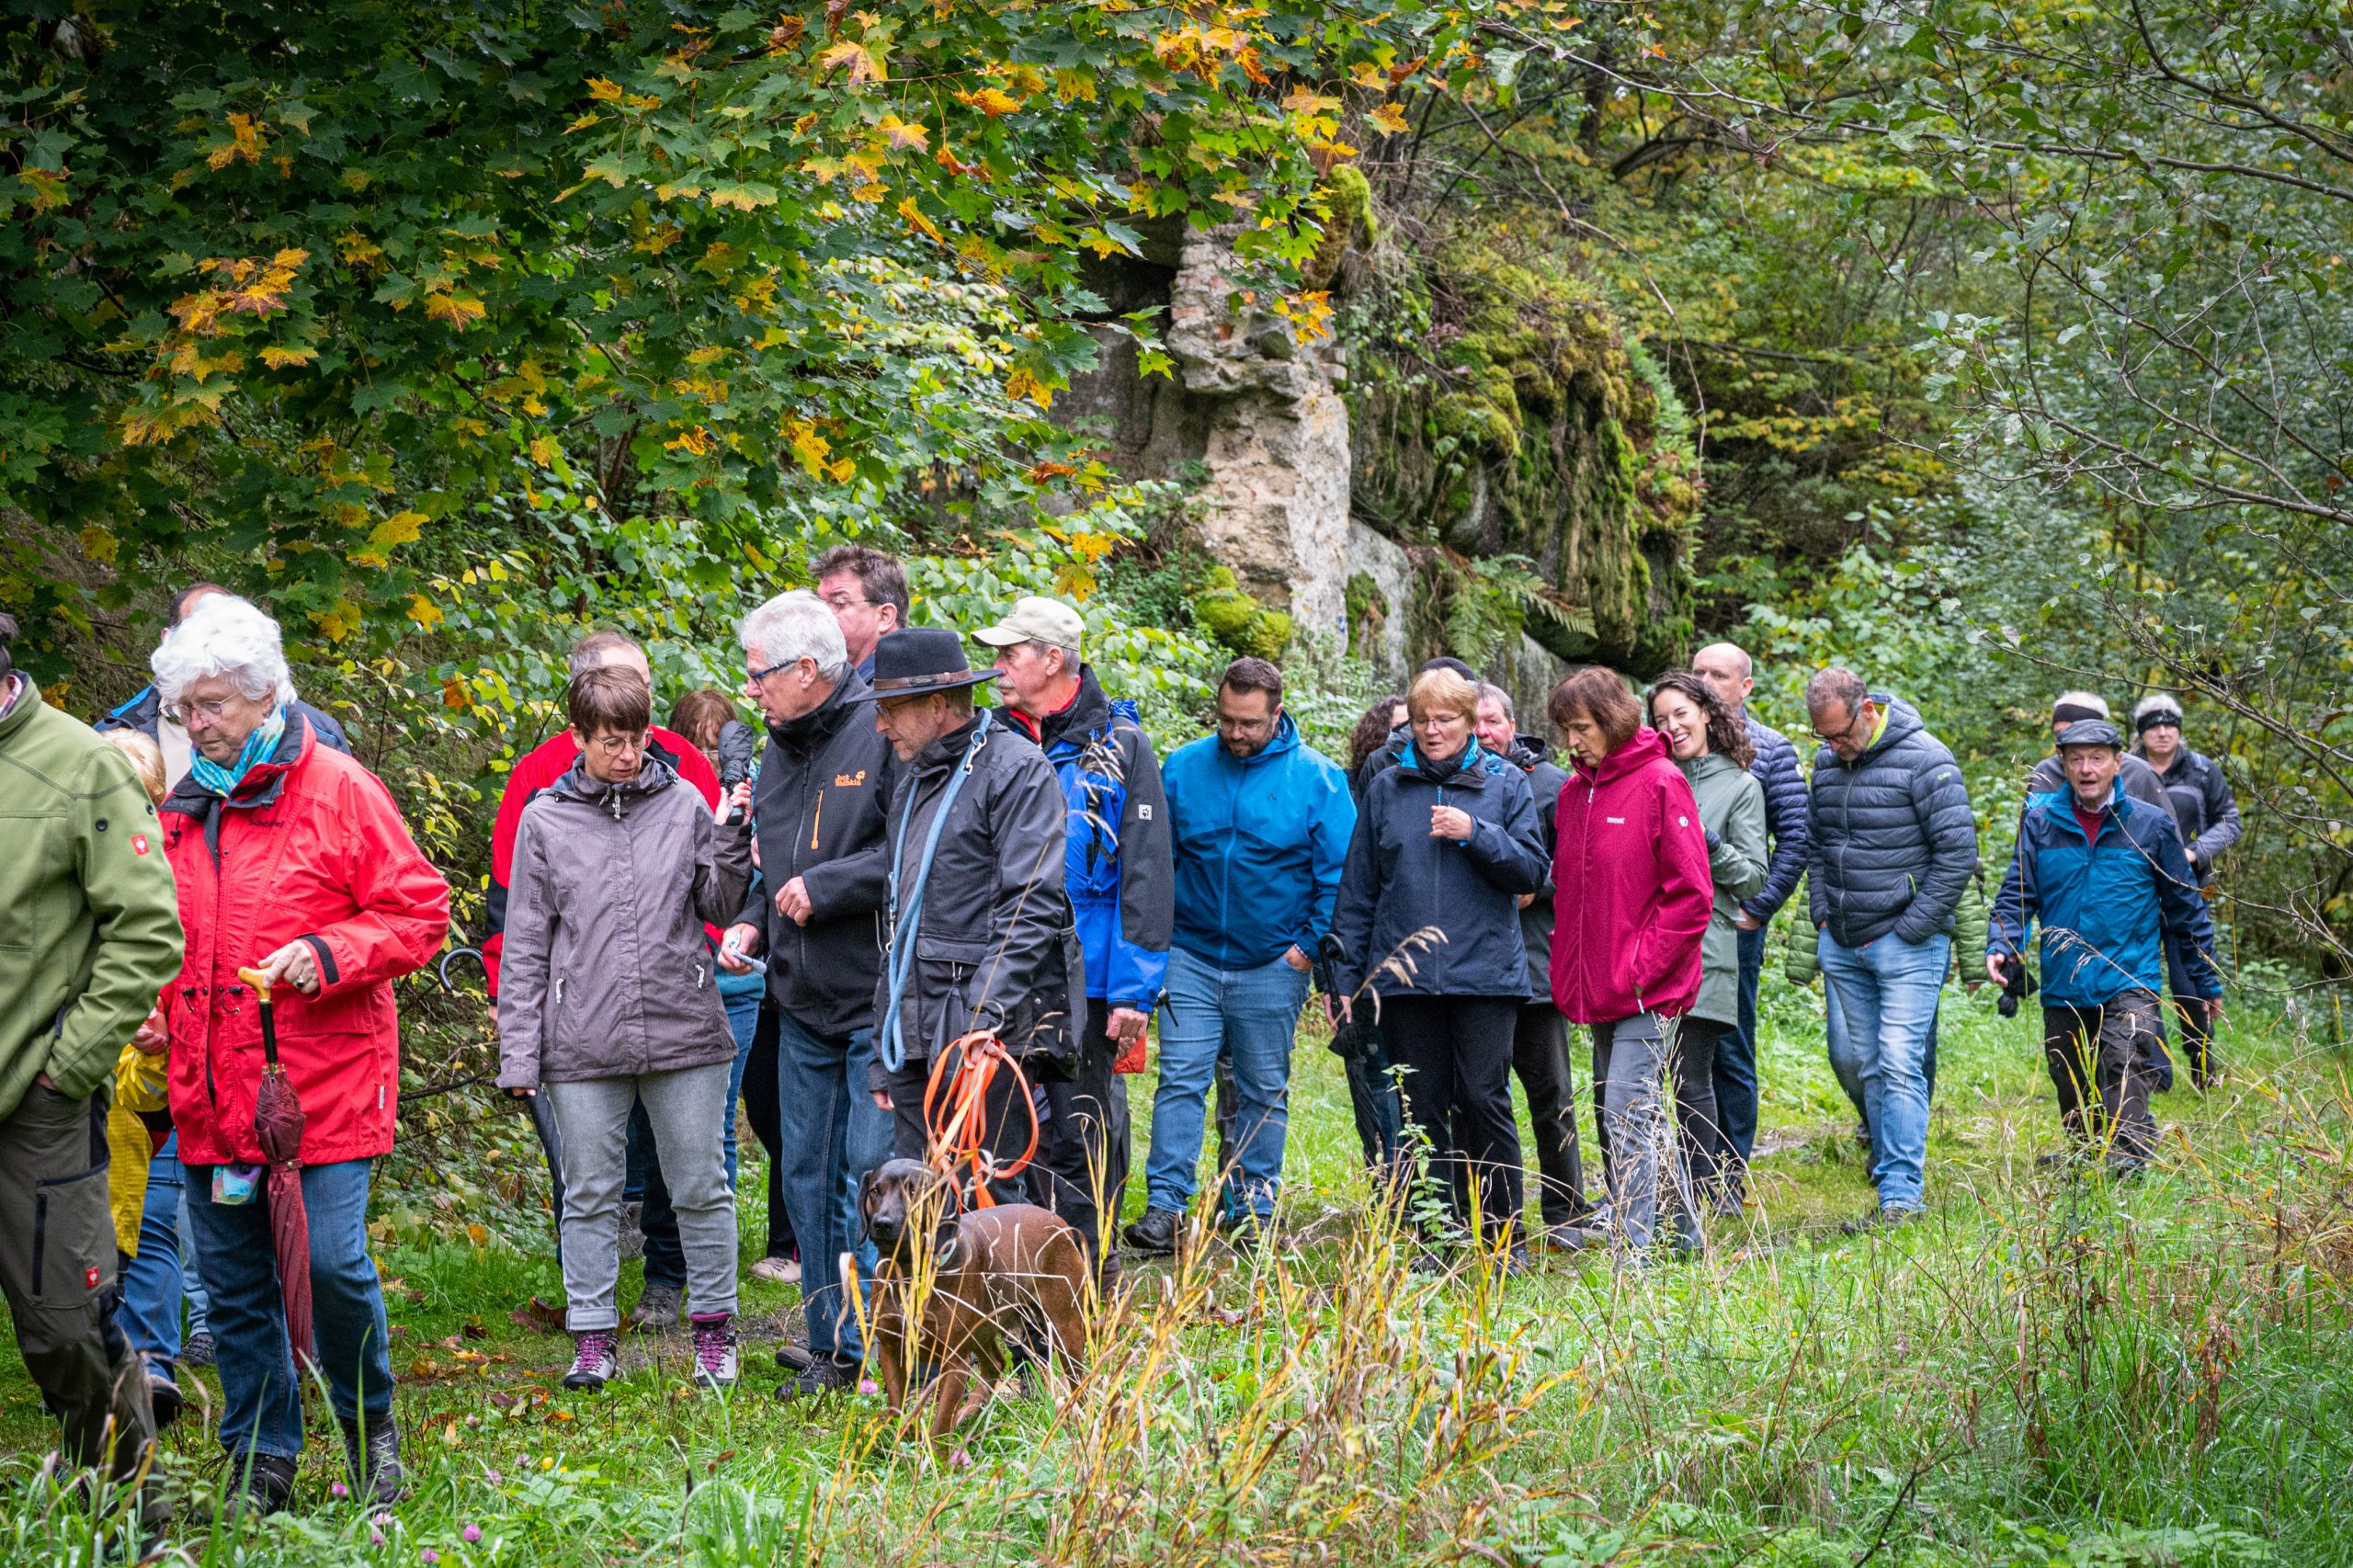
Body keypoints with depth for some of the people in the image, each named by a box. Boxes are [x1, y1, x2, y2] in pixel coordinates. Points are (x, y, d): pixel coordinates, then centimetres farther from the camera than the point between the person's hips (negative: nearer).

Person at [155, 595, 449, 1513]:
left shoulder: (338, 790, -3)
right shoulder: (182, 807, 13)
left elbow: (418, 914, -5)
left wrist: (328, 953, -18)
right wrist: (155, 1025, 9)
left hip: (321, 1086, -5)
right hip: (210, 1095, 5)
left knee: (331, 1263, -8)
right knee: (233, 1283, 8)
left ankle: (370, 1428, 16)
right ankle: (261, 1463, 20)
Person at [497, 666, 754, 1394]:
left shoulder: (683, 804, 4)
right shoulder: (546, 821, 3)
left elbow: (718, 907, 10)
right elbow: (525, 945, 5)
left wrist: (731, 841, -8)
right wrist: (518, 1054, 0)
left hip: (684, 1033, 0)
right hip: (582, 1046, 0)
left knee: (701, 1189, 6)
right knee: (590, 1195, 6)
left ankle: (714, 1328, 18)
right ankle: (592, 1339, 15)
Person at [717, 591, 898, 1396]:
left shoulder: (884, 733, -12)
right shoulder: (782, 749, 15)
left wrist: (825, 888, -18)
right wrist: (752, 923, 10)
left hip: (877, 999, -8)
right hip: (804, 1000, 9)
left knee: (874, 1172, -7)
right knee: (807, 1177, 12)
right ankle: (835, 1345, 22)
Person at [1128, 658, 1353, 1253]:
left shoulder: (1317, 779, -4)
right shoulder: (1183, 769, 2)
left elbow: (1337, 875, 0)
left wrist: (1310, 943, -5)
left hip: (1272, 965, -1)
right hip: (1192, 956, 1)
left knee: (1264, 1093, 7)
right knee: (1180, 1079, -7)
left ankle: (1253, 1214, 16)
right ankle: (1164, 1208, -7)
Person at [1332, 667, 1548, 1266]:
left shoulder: (1505, 783, 5)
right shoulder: (1386, 788, 10)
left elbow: (1531, 870, 0)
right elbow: (1358, 888, 11)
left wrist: (1474, 833, -14)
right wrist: (1347, 973, 7)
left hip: (1485, 970, -2)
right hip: (1404, 972, 2)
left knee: (1483, 1100, -5)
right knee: (1423, 1107, 5)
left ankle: (1505, 1234, 6)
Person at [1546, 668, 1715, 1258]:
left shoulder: (1661, 783, -9)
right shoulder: (1574, 791, 12)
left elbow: (1690, 893, -12)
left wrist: (1642, 967, -15)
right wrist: (1567, 968, 9)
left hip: (1647, 989, -7)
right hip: (1594, 989, 7)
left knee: (1627, 1111, -12)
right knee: (1639, 1119, 13)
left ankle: (1632, 1253, -11)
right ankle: (1681, 1230, 24)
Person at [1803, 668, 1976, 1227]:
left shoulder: (1923, 760, -12)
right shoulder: (1826, 762, 8)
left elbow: (1958, 849, -13)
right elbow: (1813, 841, 21)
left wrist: (1913, 927, -13)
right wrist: (1822, 912, 9)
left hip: (1906, 943, -7)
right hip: (1842, 944, 7)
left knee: (1899, 1064, -12)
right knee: (1868, 1065, 10)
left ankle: (1902, 1194, -14)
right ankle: (1891, 1174, 20)